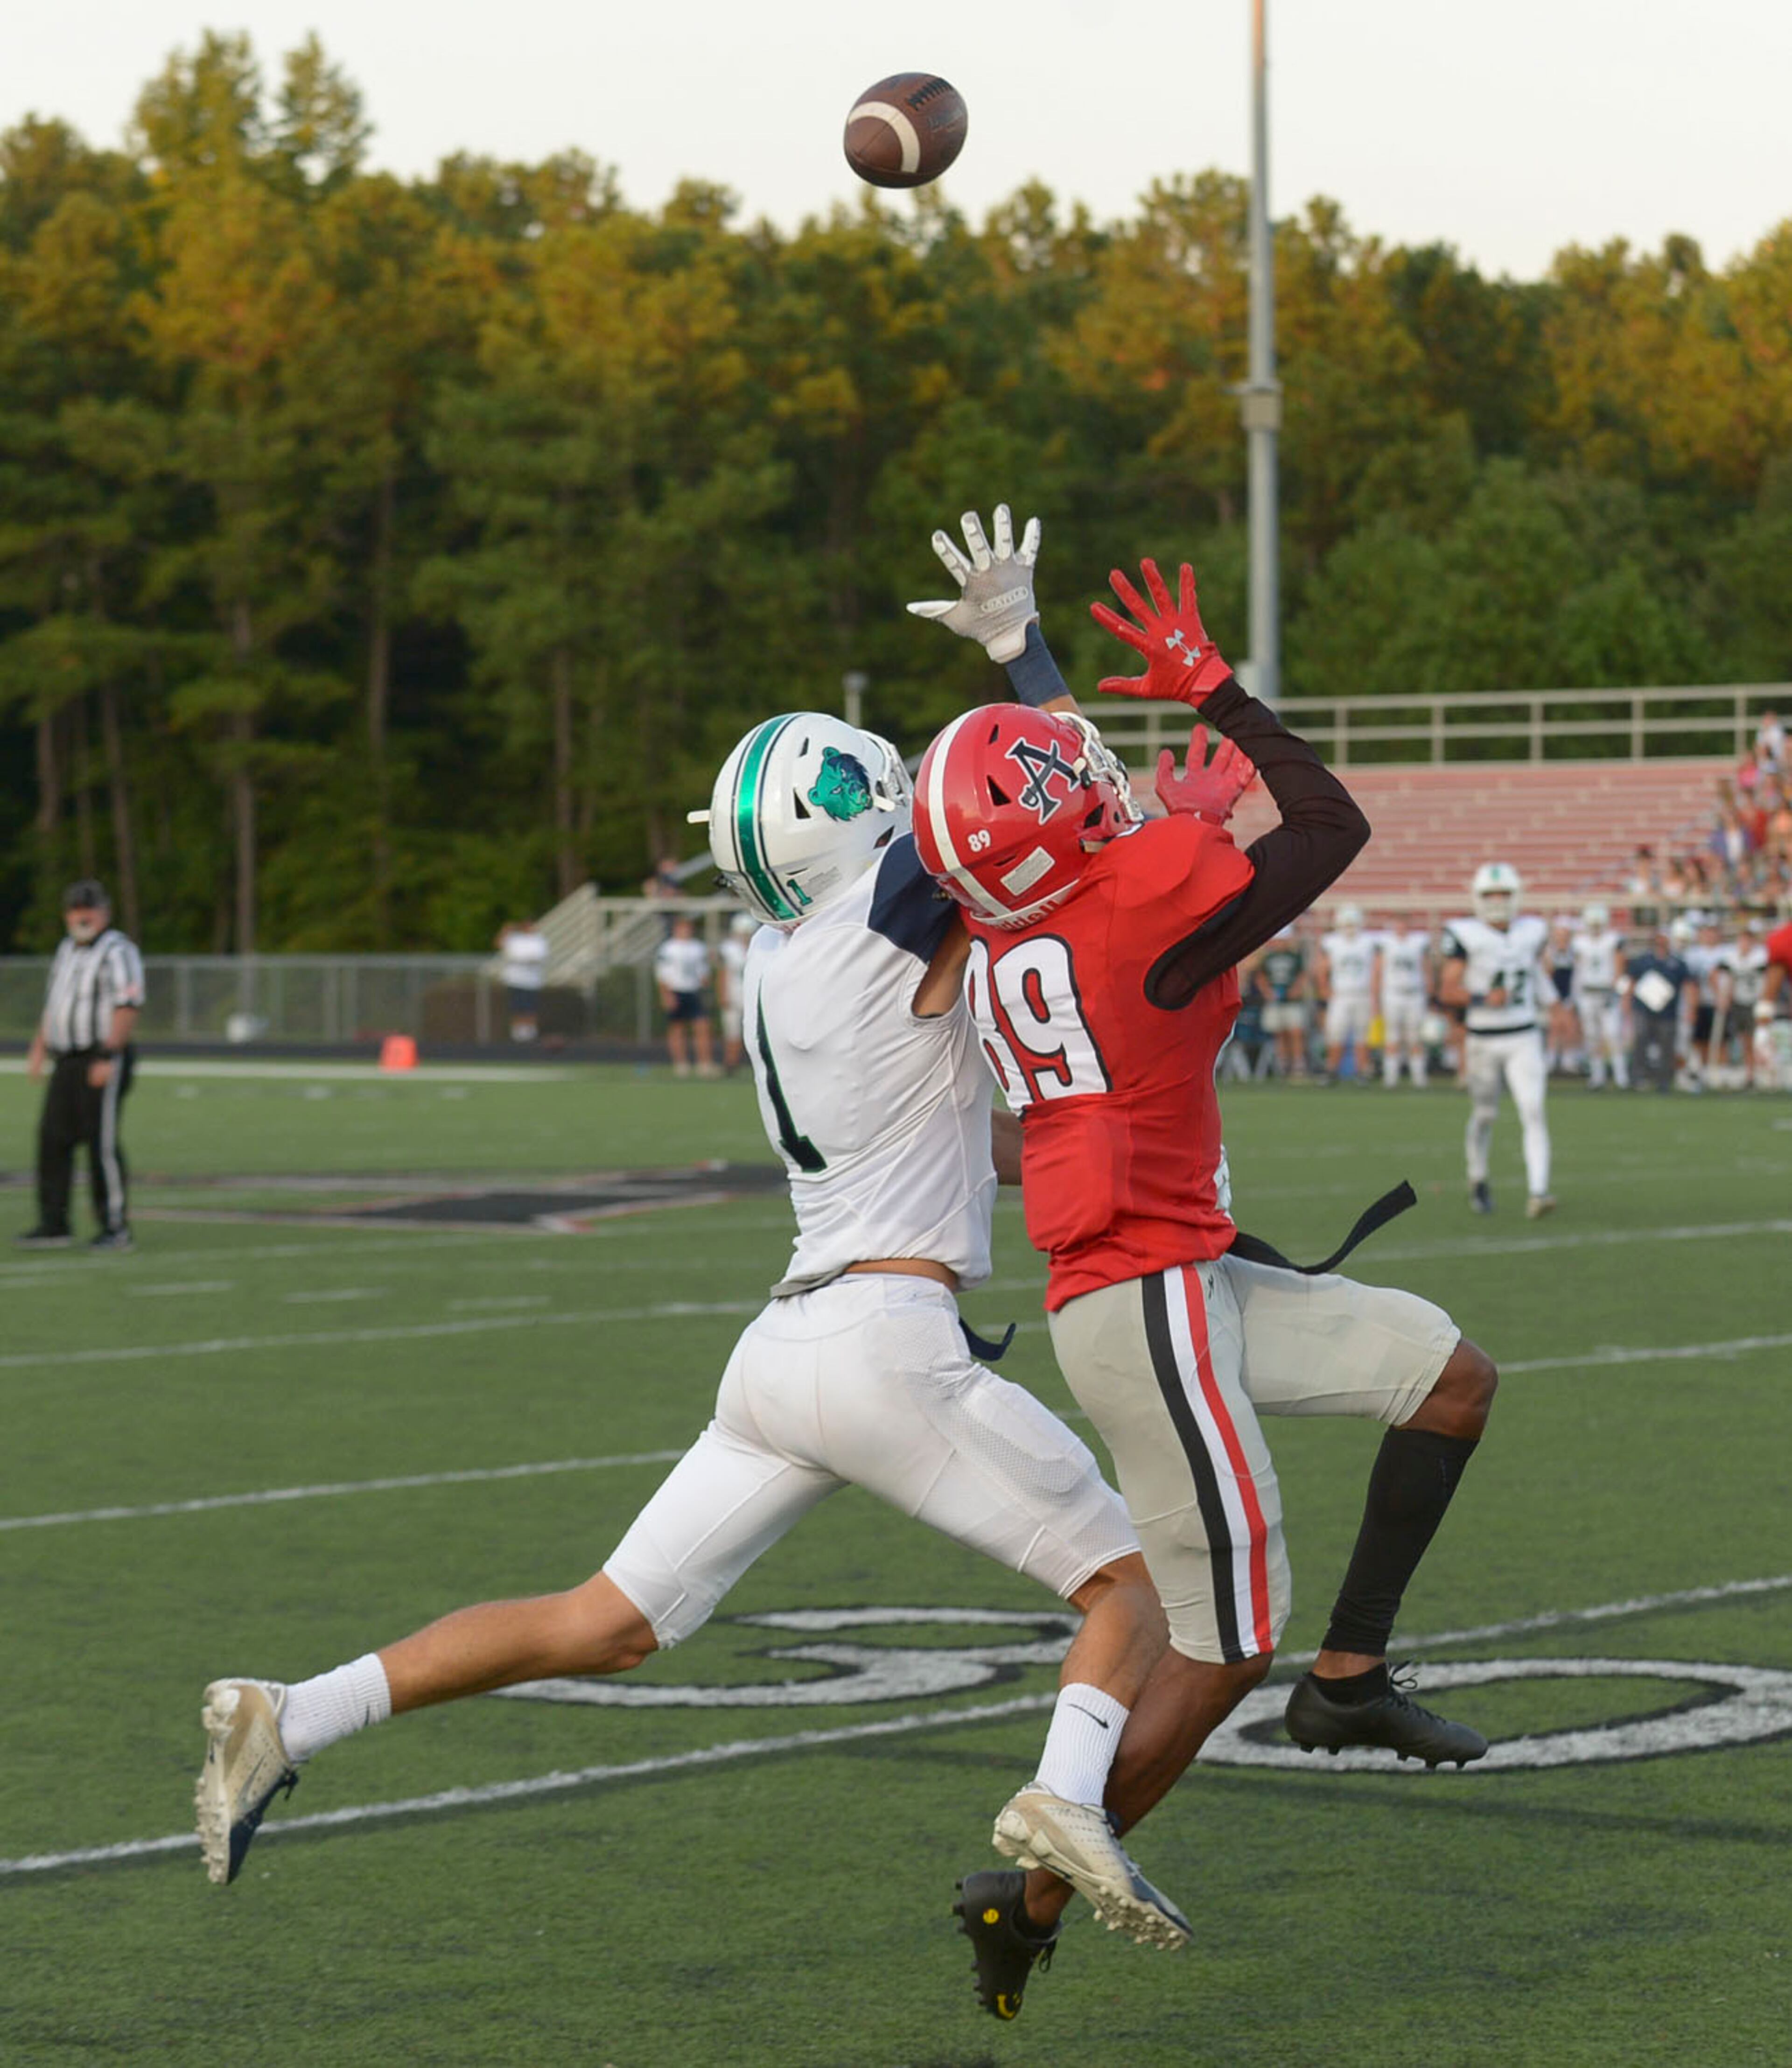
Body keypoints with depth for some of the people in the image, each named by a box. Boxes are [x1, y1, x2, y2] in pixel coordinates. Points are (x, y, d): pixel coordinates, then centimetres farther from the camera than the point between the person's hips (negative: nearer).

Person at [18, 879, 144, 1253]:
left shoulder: (117, 951, -10)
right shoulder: (68, 950, 17)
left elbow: (128, 1007, -18)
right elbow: (54, 1003, 24)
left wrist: (108, 1057, -23)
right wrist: (39, 1051, 16)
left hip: (103, 1063, -8)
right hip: (68, 1062, 8)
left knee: (102, 1143, -7)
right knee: (53, 1138, 4)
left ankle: (116, 1228, -1)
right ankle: (54, 1225, 7)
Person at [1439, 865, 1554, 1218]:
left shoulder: (1531, 932, 4)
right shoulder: (1465, 935, -9)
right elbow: (1449, 990, -11)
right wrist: (1482, 999, -26)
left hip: (1524, 1039, 2)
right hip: (1483, 1040, -2)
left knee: (1534, 1113, -12)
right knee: (1484, 1115, 11)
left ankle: (1538, 1193, -19)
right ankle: (1478, 1181, 36)